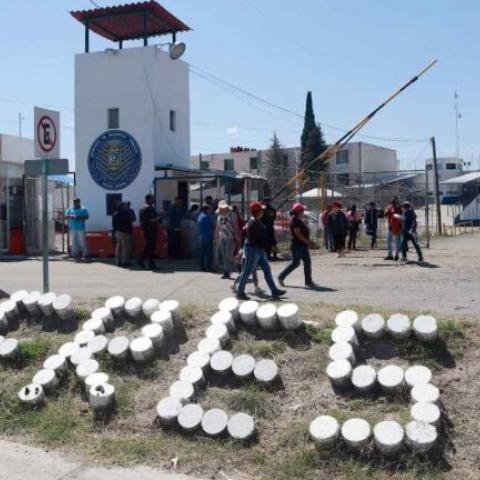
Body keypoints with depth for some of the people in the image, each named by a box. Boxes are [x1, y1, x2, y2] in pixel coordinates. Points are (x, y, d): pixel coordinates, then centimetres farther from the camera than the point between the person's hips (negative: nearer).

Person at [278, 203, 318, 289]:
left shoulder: (300, 220, 15)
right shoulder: (294, 221, -15)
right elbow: (298, 234, -22)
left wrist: (309, 242, 15)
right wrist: (308, 241, -21)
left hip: (303, 245, 10)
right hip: (297, 245, -10)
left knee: (307, 262, 4)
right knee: (295, 263, -4)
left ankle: (308, 281, 6)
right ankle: (281, 277, 10)